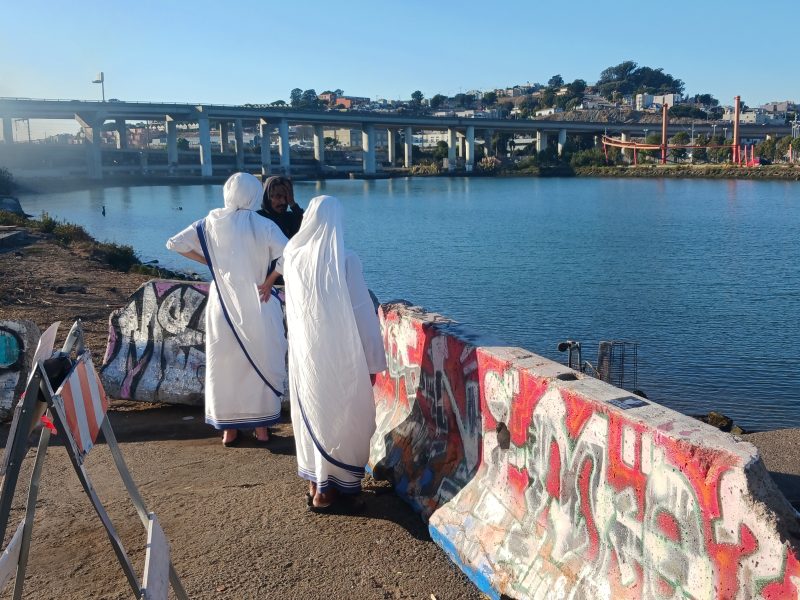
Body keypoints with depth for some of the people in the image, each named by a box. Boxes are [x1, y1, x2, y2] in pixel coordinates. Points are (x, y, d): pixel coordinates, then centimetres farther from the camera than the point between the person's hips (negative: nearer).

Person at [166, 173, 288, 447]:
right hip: (257, 308, -2)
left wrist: (208, 261, 6)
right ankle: (261, 426, 18)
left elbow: (175, 243, 1)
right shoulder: (265, 226, -7)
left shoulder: (213, 221, 1)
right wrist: (268, 281, -6)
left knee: (224, 364, 12)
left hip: (222, 306, 2)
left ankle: (228, 428, 19)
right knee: (261, 364, 11)